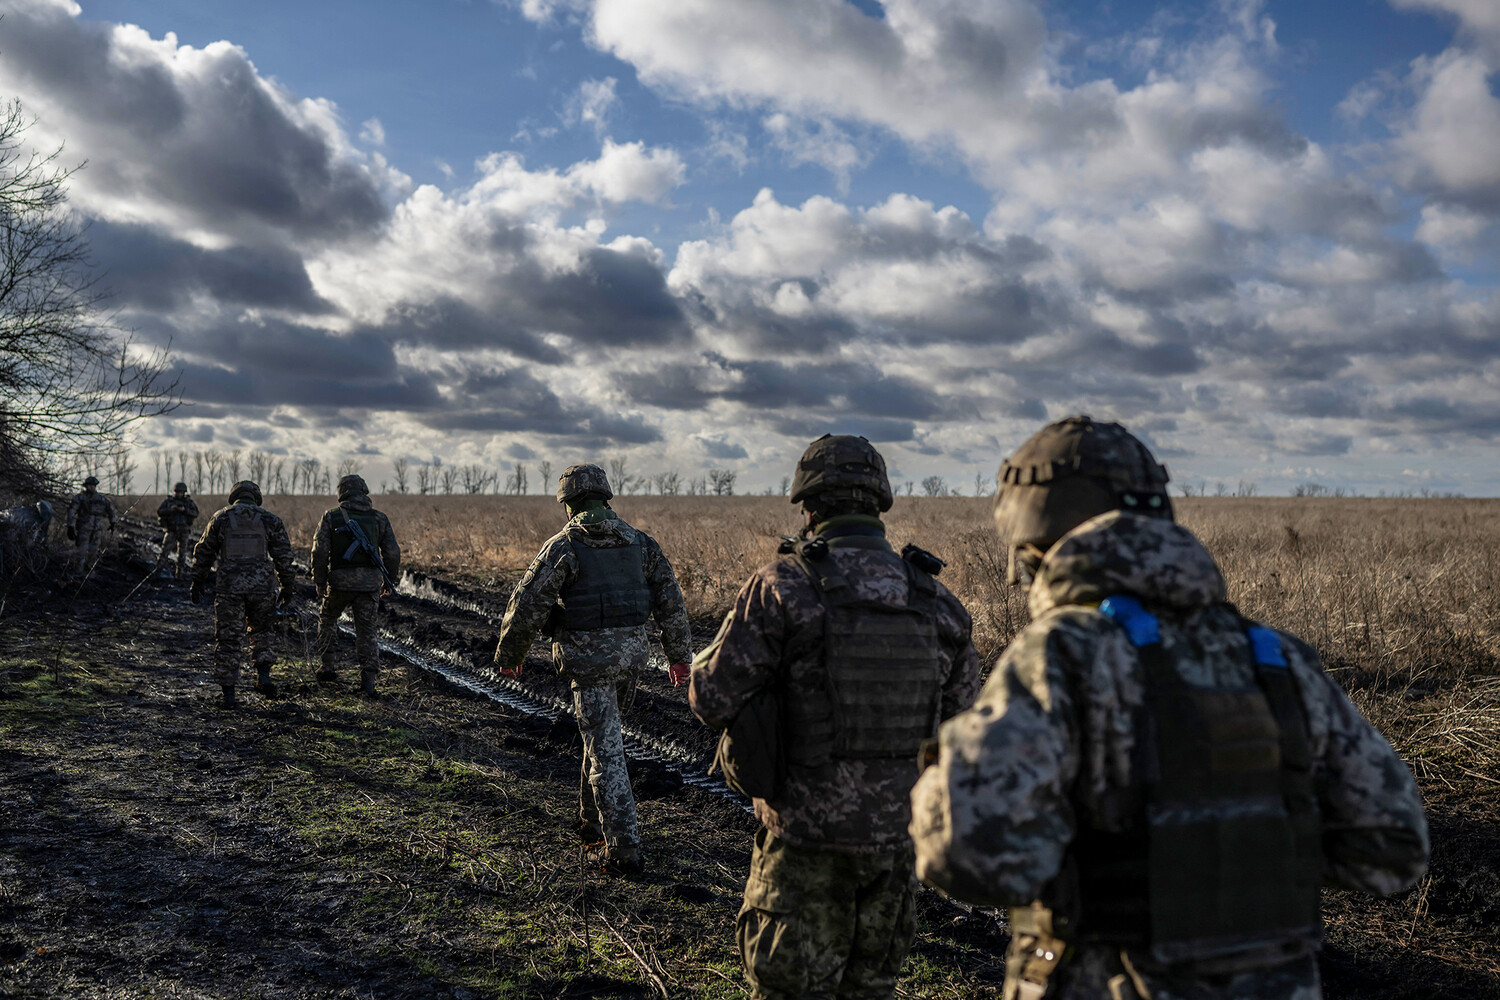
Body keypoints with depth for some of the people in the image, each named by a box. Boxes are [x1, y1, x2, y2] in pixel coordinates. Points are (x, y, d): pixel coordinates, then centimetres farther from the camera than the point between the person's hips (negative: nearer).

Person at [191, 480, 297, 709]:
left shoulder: (220, 518, 6)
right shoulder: (269, 519, 5)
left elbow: (204, 553, 10)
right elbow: (283, 556, 4)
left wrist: (197, 583, 19)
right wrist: (287, 587, 11)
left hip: (229, 587, 0)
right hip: (262, 586, 0)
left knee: (227, 639, 6)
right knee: (262, 631, 21)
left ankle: (228, 694, 6)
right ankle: (263, 676, 4)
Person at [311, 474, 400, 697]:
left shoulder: (331, 517, 2)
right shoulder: (379, 518, 6)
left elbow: (320, 551, -5)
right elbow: (392, 552, 4)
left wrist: (319, 582, 4)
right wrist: (389, 580, 17)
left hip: (340, 580, -1)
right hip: (370, 582, 1)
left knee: (327, 618, 25)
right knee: (368, 630, 5)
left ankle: (327, 667, 24)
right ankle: (368, 680, -2)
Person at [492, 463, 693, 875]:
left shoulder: (563, 546, -8)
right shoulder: (639, 541, 7)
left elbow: (528, 605, -7)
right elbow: (670, 599, 8)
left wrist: (508, 654, 7)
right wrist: (679, 654, 15)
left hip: (589, 656, -6)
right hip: (631, 652, 6)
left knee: (606, 749, -3)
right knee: (602, 734, 24)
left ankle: (624, 849, -2)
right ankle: (592, 823, 35)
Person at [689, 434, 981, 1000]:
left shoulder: (782, 585, -14)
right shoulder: (934, 599, 0)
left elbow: (711, 700, -12)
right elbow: (961, 719, 7)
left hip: (808, 832, -4)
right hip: (897, 832, 4)